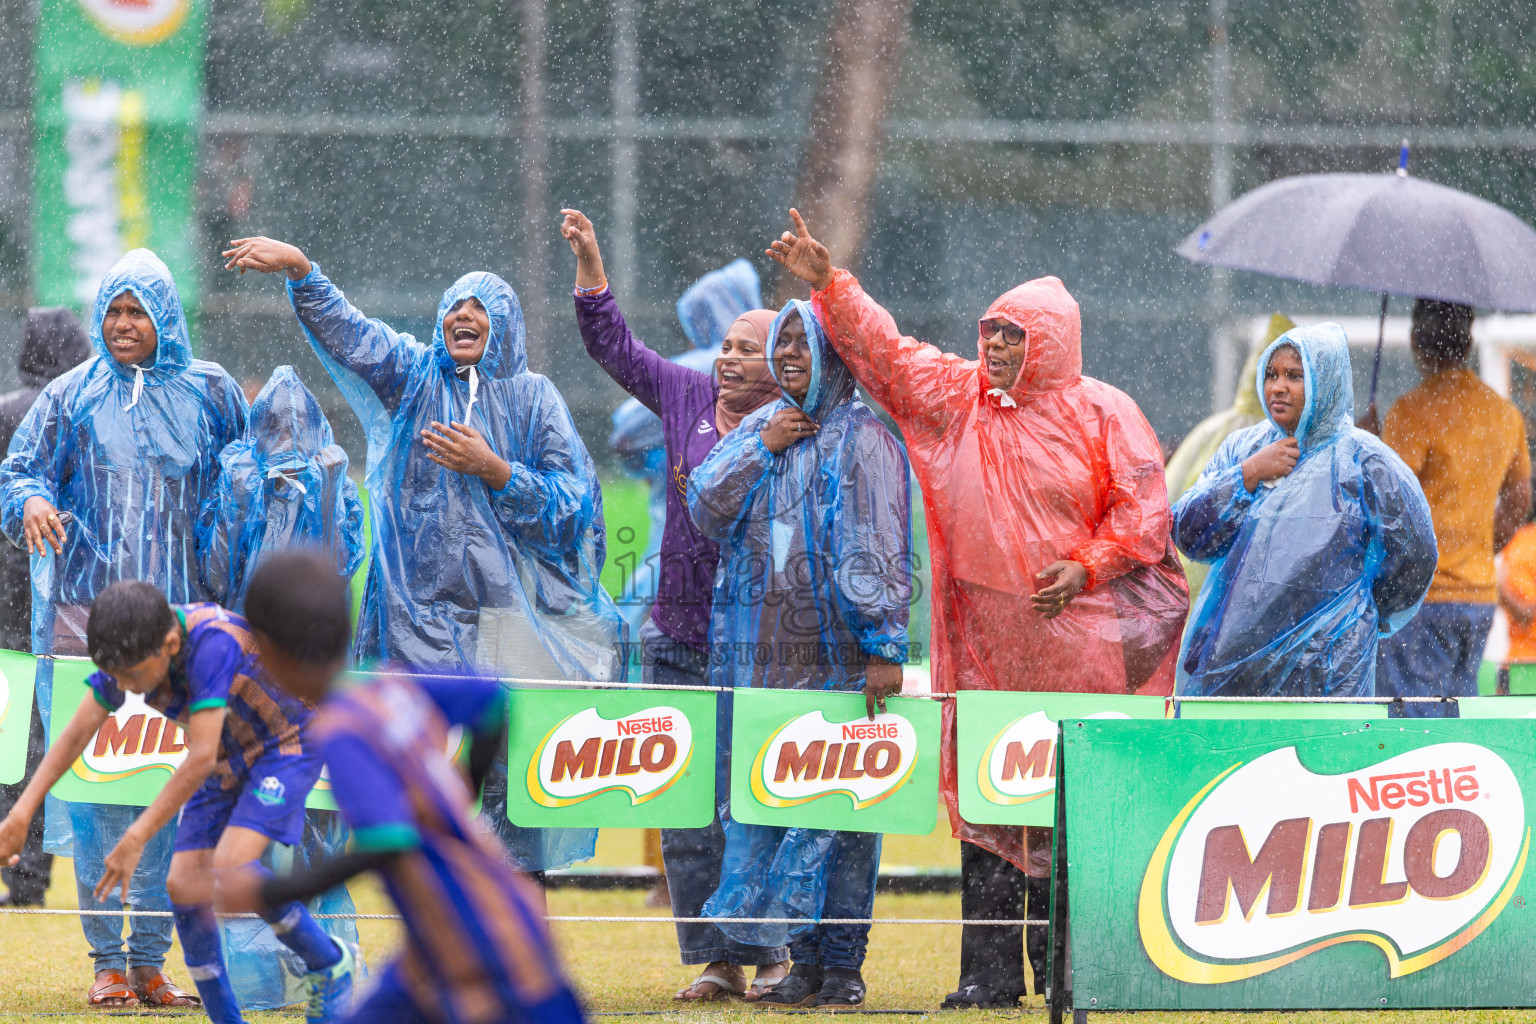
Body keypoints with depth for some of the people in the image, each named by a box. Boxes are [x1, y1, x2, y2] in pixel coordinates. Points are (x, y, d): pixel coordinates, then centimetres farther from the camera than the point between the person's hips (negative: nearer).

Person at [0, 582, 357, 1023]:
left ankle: (330, 964, -5)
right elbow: (76, 734, -9)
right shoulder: (131, 651, -15)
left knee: (229, 868, -25)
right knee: (186, 887, -5)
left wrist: (136, 839, -36)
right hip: (228, 762, 7)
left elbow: (201, 759, -38)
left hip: (286, 744, -7)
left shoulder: (212, 644, -37)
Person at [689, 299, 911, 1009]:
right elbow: (705, 509, 8)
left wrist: (884, 647, -14)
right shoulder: (759, 430, 16)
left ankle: (843, 963, -1)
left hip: (837, 653, -5)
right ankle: (804, 959, 7)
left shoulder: (862, 438, -2)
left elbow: (881, 550, -8)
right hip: (759, 651, 5)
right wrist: (762, 449, -3)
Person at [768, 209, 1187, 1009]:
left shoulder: (1101, 413, -1)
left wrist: (1086, 566, -11)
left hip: (1075, 636, -4)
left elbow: (1143, 512, 0)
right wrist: (828, 285, -2)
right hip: (986, 639, 4)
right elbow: (884, 352, 8)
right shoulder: (958, 396, 10)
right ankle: (989, 973, 3)